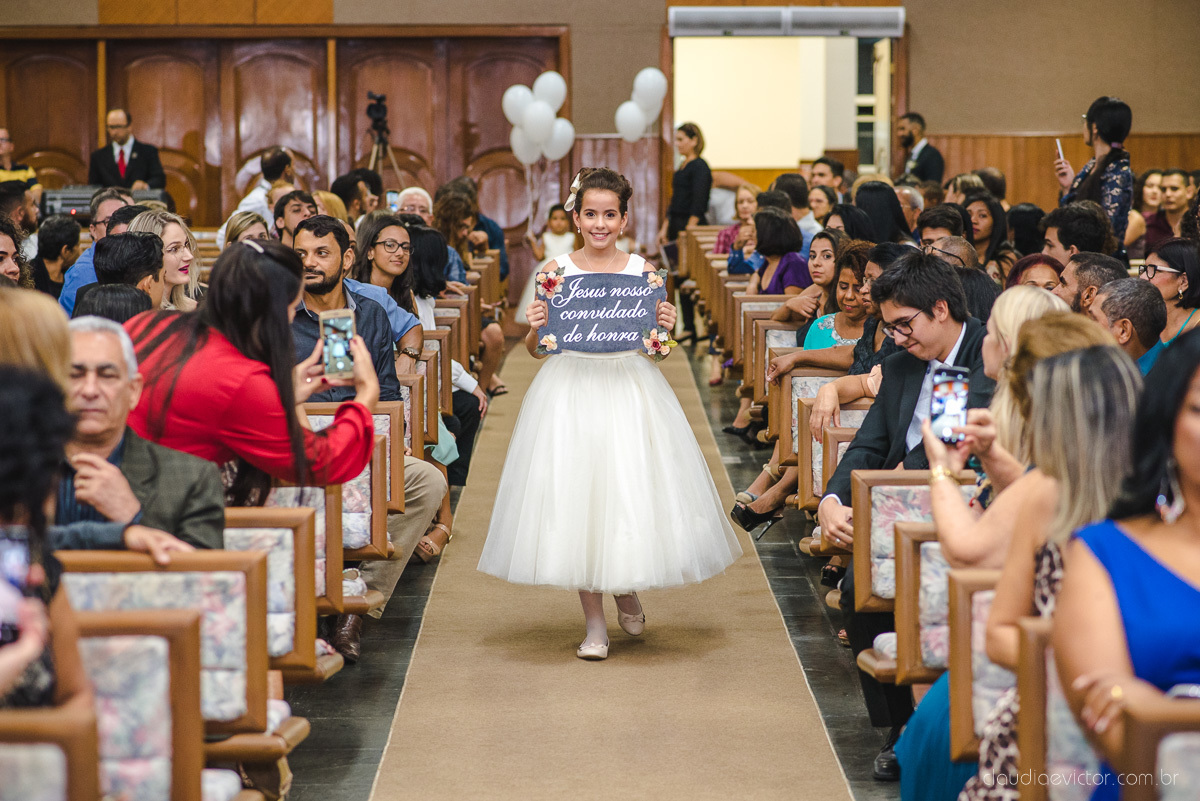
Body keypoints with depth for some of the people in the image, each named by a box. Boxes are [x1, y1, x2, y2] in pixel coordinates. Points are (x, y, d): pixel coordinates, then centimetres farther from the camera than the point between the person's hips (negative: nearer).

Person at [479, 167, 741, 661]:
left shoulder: (641, 270, 3)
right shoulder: (557, 270, 1)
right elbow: (534, 349, 5)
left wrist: (664, 327, -11)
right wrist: (535, 327, -15)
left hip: (629, 385, 1)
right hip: (571, 386, 0)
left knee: (632, 487, -1)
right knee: (576, 494, -2)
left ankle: (627, 588, 31)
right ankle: (594, 620, 9)